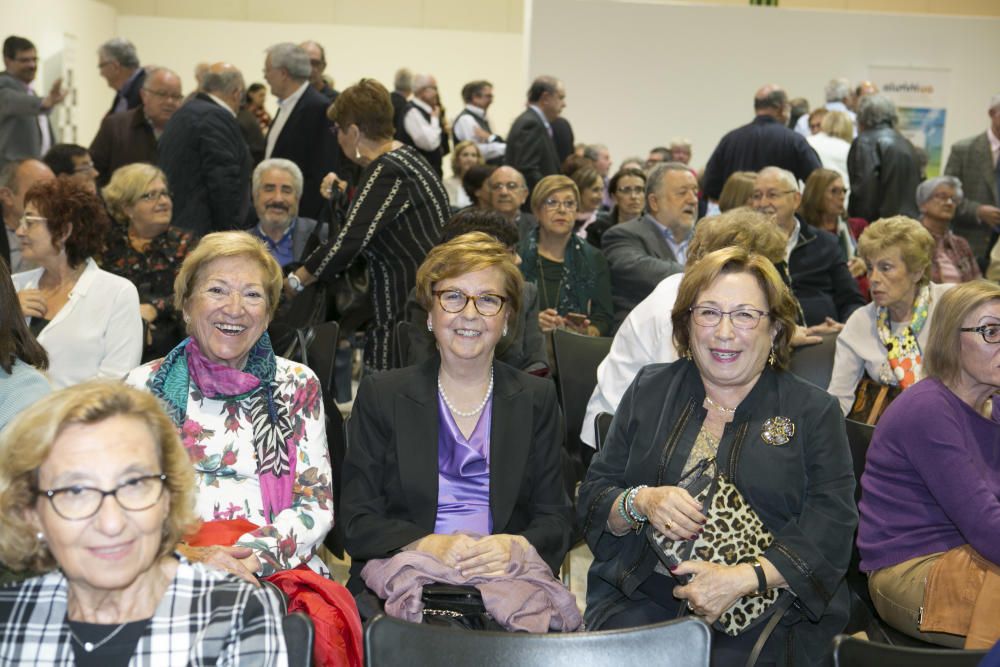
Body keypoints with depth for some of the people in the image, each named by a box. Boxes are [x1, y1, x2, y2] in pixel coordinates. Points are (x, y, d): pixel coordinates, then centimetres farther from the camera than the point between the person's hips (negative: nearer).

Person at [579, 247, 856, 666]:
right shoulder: (650, 391, 14)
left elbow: (830, 528, -5)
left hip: (764, 610, -1)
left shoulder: (813, 411, 7)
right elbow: (592, 500, 12)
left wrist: (744, 578, -19)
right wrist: (642, 503, -11)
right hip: (641, 597, 1)